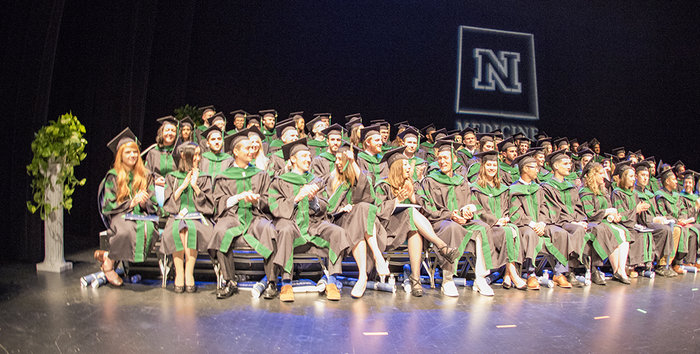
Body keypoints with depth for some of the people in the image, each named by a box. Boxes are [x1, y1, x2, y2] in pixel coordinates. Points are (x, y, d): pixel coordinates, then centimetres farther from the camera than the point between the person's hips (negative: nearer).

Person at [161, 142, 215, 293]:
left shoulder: (204, 178, 18)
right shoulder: (172, 177, 18)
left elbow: (207, 204, 6)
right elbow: (168, 203, 7)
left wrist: (195, 186, -4)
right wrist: (183, 186, -1)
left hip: (197, 218, 0)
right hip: (177, 217, 1)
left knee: (190, 229, -36)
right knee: (177, 230, -35)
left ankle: (189, 274, -31)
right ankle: (179, 274, -31)